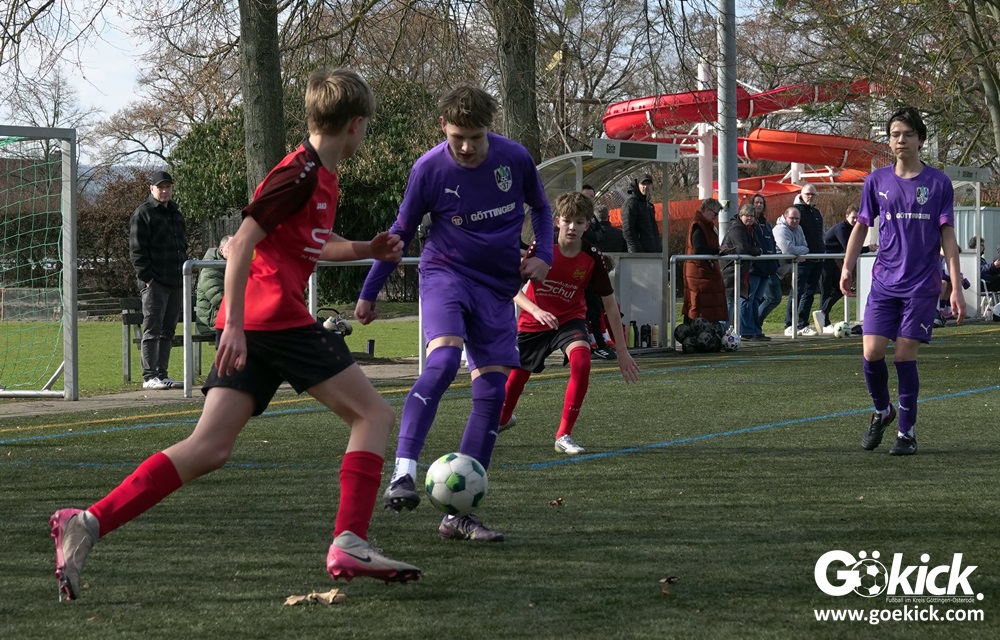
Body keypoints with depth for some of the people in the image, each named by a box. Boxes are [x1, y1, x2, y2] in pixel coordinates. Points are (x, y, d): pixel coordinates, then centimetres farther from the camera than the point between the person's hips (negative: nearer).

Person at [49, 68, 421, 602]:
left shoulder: (320, 175, 21)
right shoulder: (302, 173, -9)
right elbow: (243, 242, -17)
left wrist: (367, 250, 25)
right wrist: (235, 324, -22)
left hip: (248, 326, 9)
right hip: (279, 317, -9)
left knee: (210, 448, -1)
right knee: (373, 414, 0)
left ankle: (89, 523, -11)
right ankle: (349, 543, -8)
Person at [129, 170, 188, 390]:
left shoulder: (176, 214, 21)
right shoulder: (143, 214, -3)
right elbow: (137, 249, -9)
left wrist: (184, 274, 17)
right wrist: (147, 277, -16)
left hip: (176, 283, 7)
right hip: (154, 282, -7)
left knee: (168, 330, 9)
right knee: (152, 329, -7)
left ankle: (162, 374, 13)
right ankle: (149, 376, -7)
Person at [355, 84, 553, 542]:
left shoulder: (515, 159, -6)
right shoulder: (429, 169, -10)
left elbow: (540, 208, 14)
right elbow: (401, 232, 3)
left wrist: (543, 254, -3)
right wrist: (369, 293, 7)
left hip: (498, 289, 3)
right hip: (446, 273, -3)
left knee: (491, 393, -4)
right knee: (444, 359, -31)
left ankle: (457, 514, -1)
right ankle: (403, 473, -36)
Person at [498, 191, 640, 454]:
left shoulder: (592, 257, -17)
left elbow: (610, 302, -8)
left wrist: (622, 351, -8)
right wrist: (536, 310, -33)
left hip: (569, 319, 0)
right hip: (533, 321, 0)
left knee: (581, 362, -31)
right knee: (516, 375, 13)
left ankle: (564, 436, -20)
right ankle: (502, 419, 51)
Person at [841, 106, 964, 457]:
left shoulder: (938, 182, 0)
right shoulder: (877, 181, 6)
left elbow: (947, 236, 0)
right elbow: (861, 226, 15)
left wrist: (956, 288, -5)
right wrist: (847, 267, 4)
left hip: (922, 285, -2)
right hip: (884, 281, 2)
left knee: (905, 356, -5)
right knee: (872, 353, -7)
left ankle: (907, 432, 8)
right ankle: (882, 411, 22)